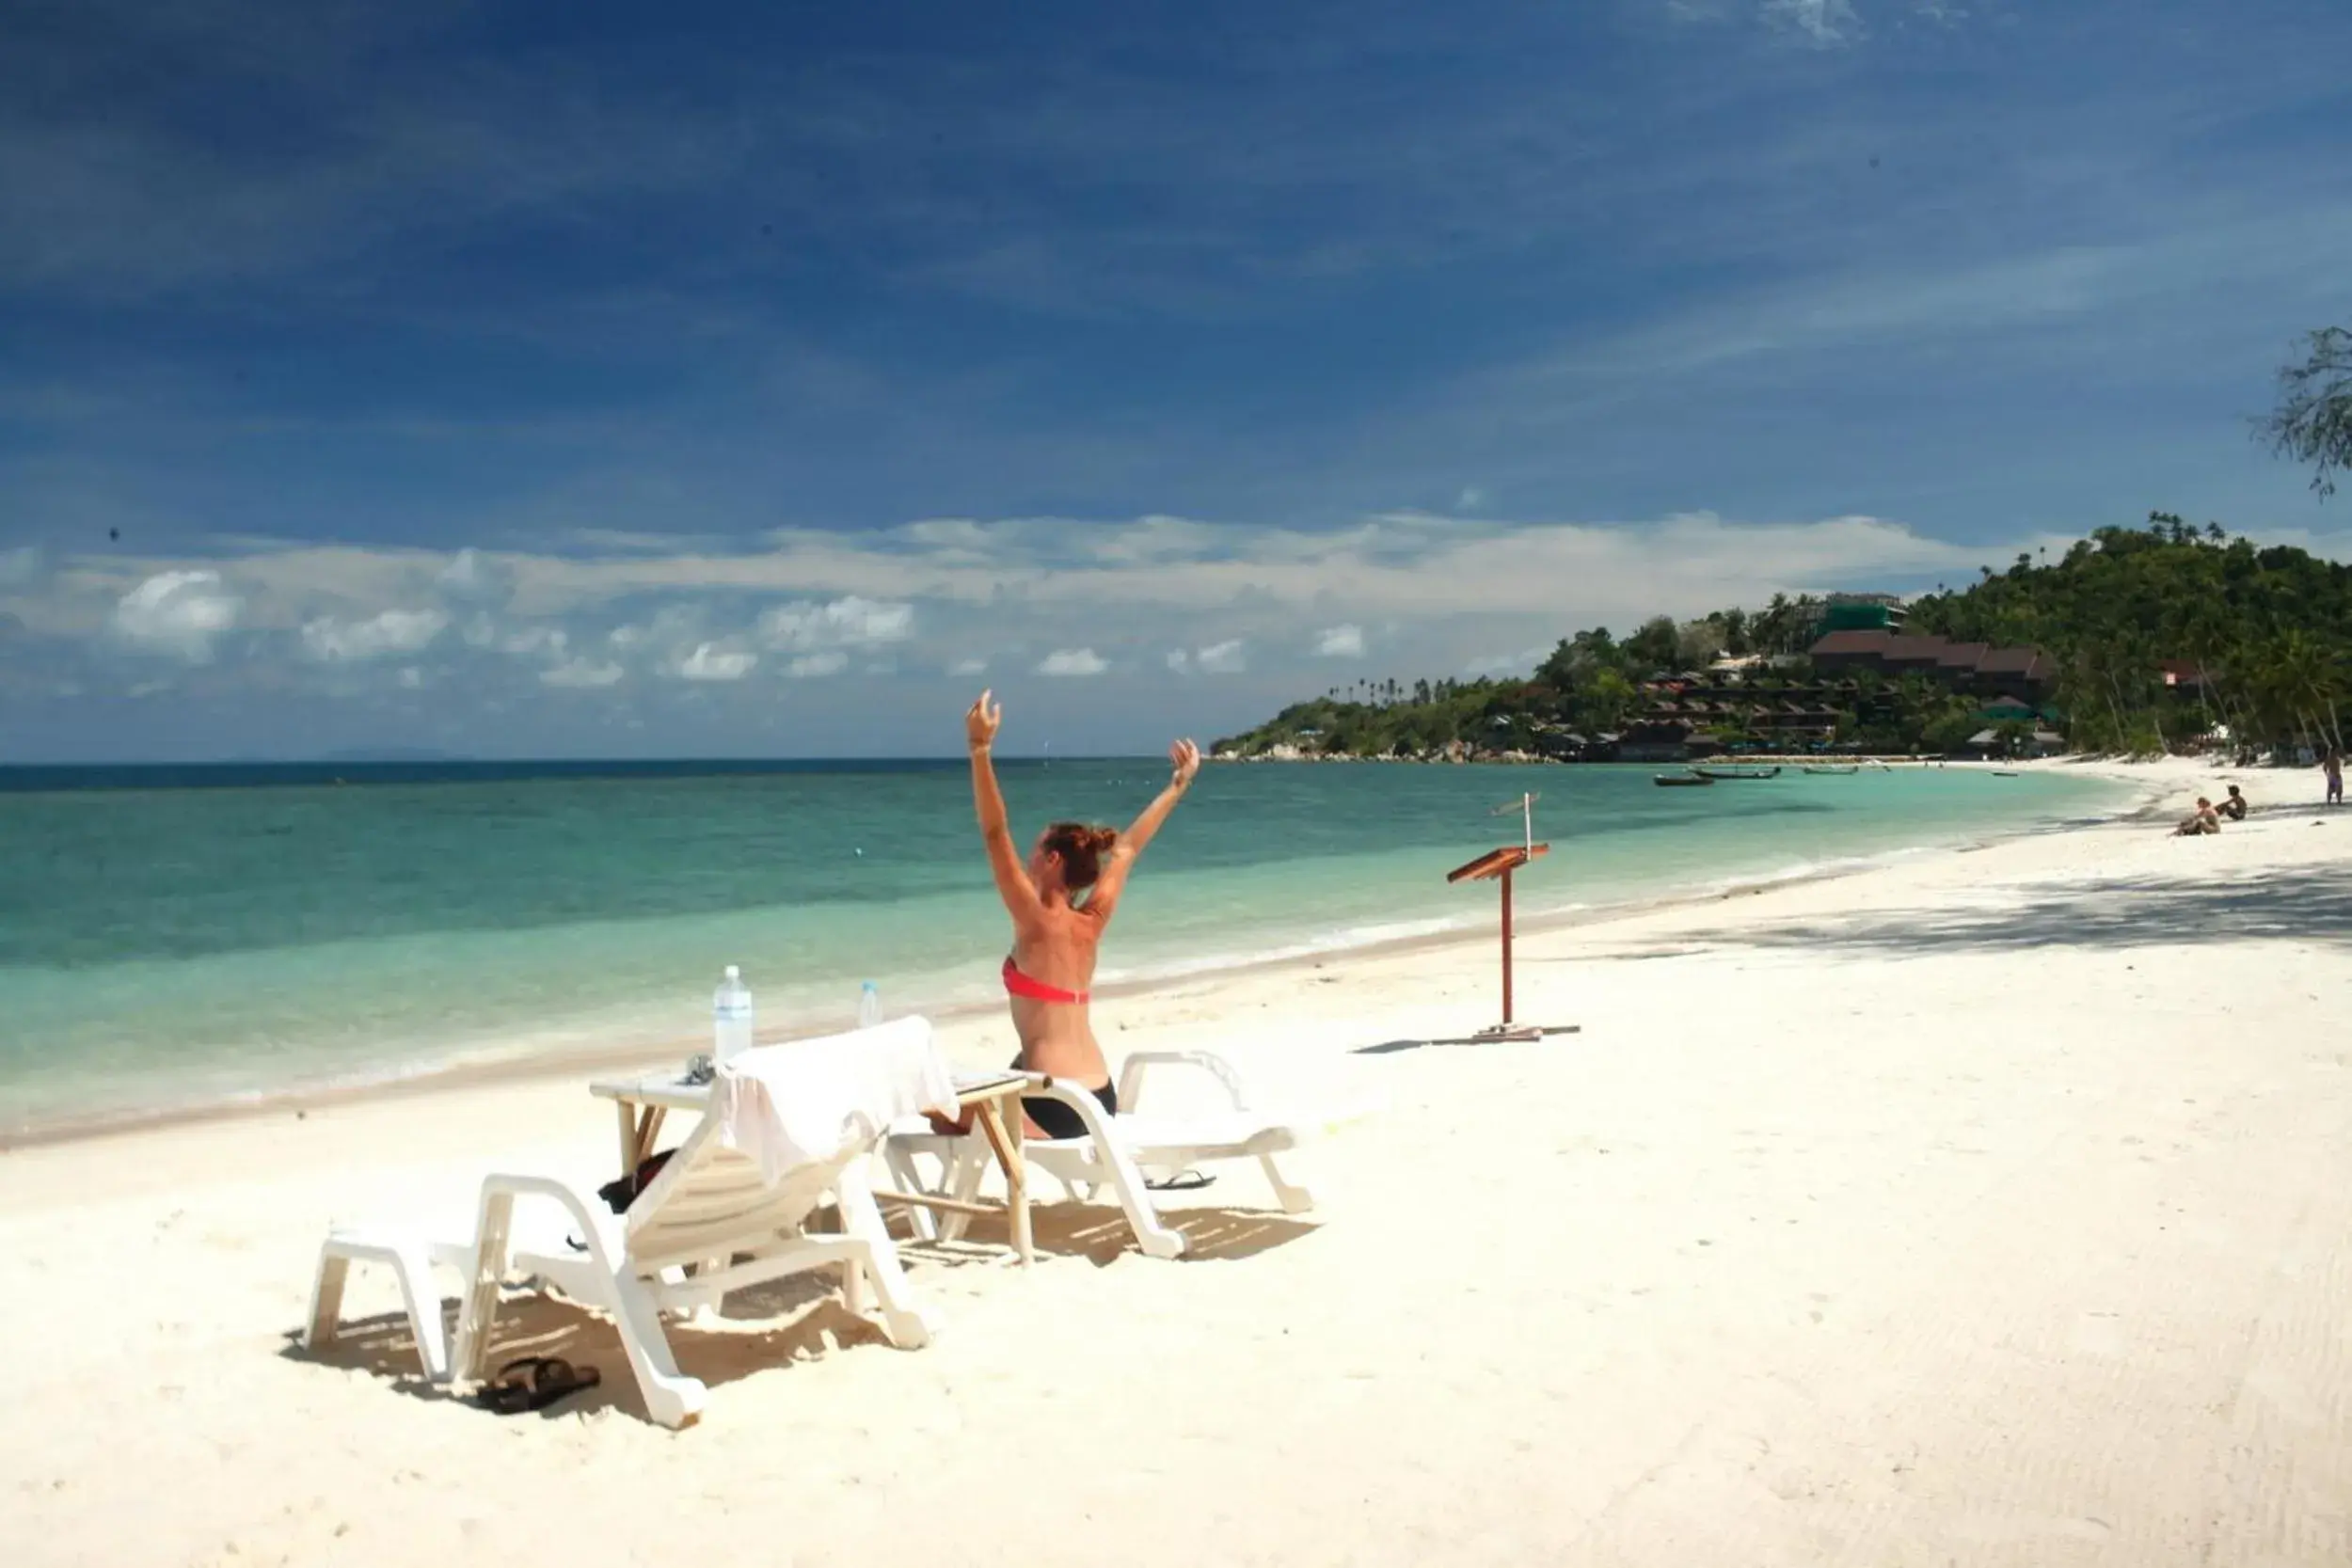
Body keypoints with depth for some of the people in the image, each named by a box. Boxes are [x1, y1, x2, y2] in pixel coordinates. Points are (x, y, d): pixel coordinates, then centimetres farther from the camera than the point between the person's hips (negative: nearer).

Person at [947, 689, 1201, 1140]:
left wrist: (980, 749, -24)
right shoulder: (1092, 922, 6)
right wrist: (1179, 784, 27)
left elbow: (994, 833, -18)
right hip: (1101, 1099, 8)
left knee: (945, 1115, 5)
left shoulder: (1037, 921, -10)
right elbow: (1127, 847, 19)